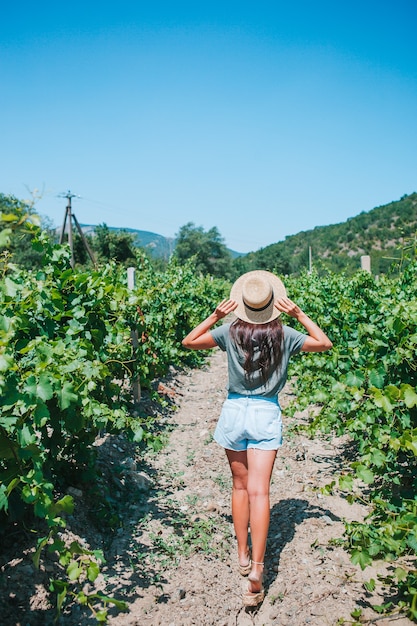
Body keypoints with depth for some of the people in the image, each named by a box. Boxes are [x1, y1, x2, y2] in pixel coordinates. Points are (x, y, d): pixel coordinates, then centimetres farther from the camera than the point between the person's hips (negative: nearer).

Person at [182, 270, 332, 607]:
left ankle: (243, 555, 25)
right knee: (259, 491, -2)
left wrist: (215, 315, 1)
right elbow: (325, 343, 7)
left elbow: (189, 342, 4)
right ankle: (257, 567, -10)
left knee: (240, 484, 17)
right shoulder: (284, 334, -5)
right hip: (267, 415, -1)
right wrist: (300, 315, 3)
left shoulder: (231, 331, -5)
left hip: (235, 411, 1)